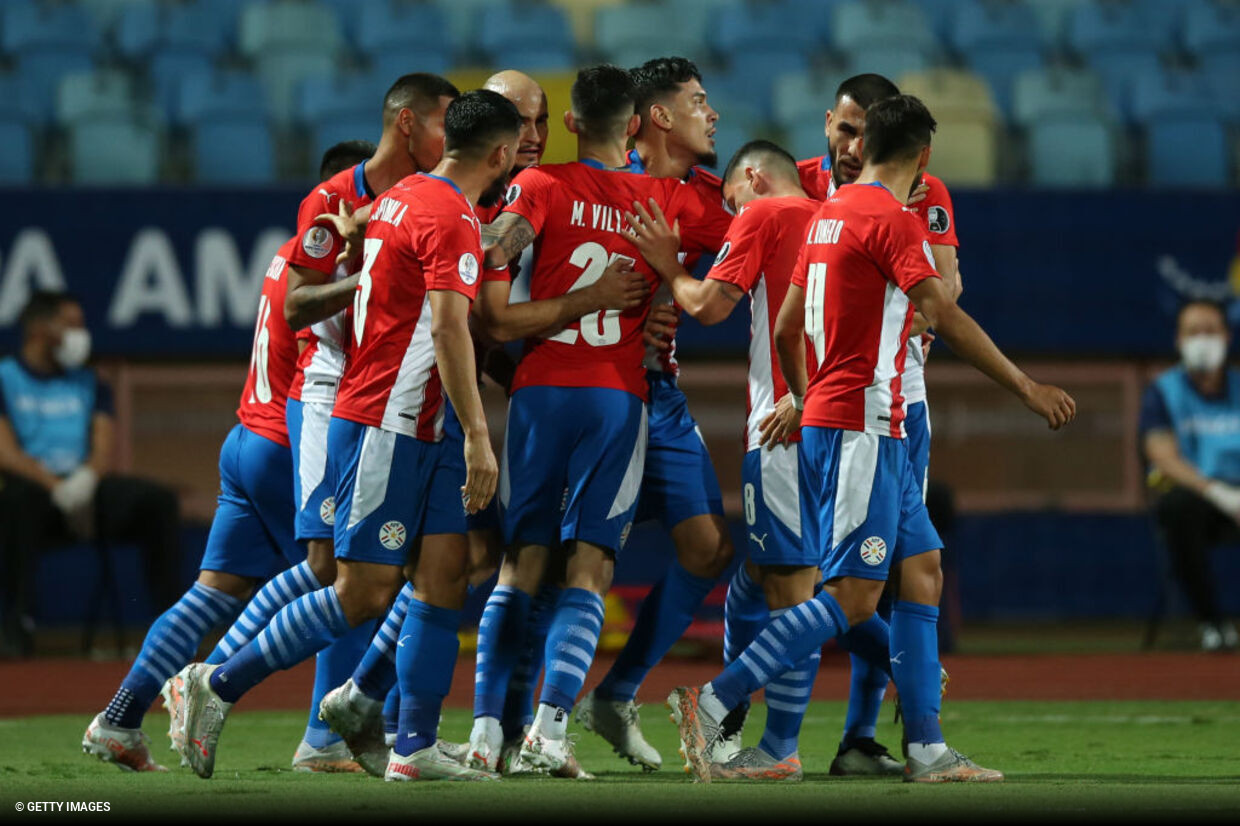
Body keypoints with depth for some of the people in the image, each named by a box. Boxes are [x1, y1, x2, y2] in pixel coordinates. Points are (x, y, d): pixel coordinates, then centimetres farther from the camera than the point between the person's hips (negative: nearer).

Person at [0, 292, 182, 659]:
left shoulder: (89, 384, 21)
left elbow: (103, 453, 9)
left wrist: (85, 480, -16)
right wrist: (57, 487, -22)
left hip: (87, 488, 4)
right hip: (35, 485, -4)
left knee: (159, 500, -19)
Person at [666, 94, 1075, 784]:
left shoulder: (829, 214, 15)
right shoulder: (892, 220, -12)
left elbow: (787, 327, 22)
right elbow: (946, 317, -18)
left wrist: (801, 399, 37)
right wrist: (1026, 387, -16)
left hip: (824, 416, 10)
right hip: (861, 426, -10)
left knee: (923, 572, 9)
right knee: (853, 597, -10)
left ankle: (928, 751, 6)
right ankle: (712, 705, -13)